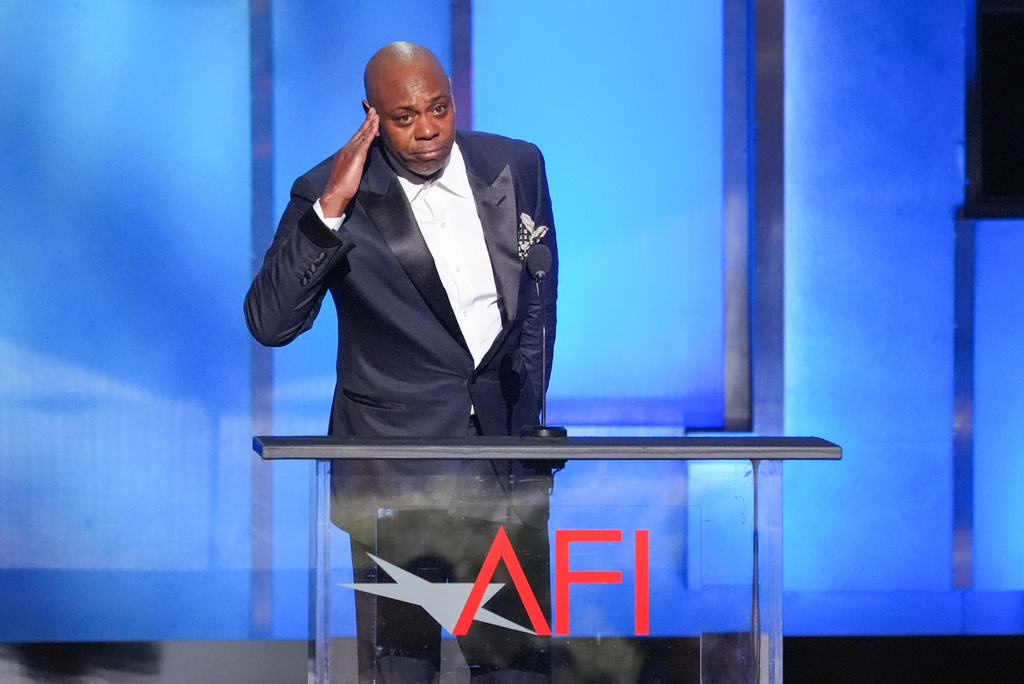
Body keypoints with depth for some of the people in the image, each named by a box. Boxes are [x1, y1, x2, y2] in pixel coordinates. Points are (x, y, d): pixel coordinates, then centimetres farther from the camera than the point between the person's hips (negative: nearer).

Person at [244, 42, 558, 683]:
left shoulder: (518, 166, 3)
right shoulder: (331, 193, -9)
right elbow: (270, 323, -19)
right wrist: (330, 208, -25)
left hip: (505, 459, 3)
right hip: (396, 474, -3)